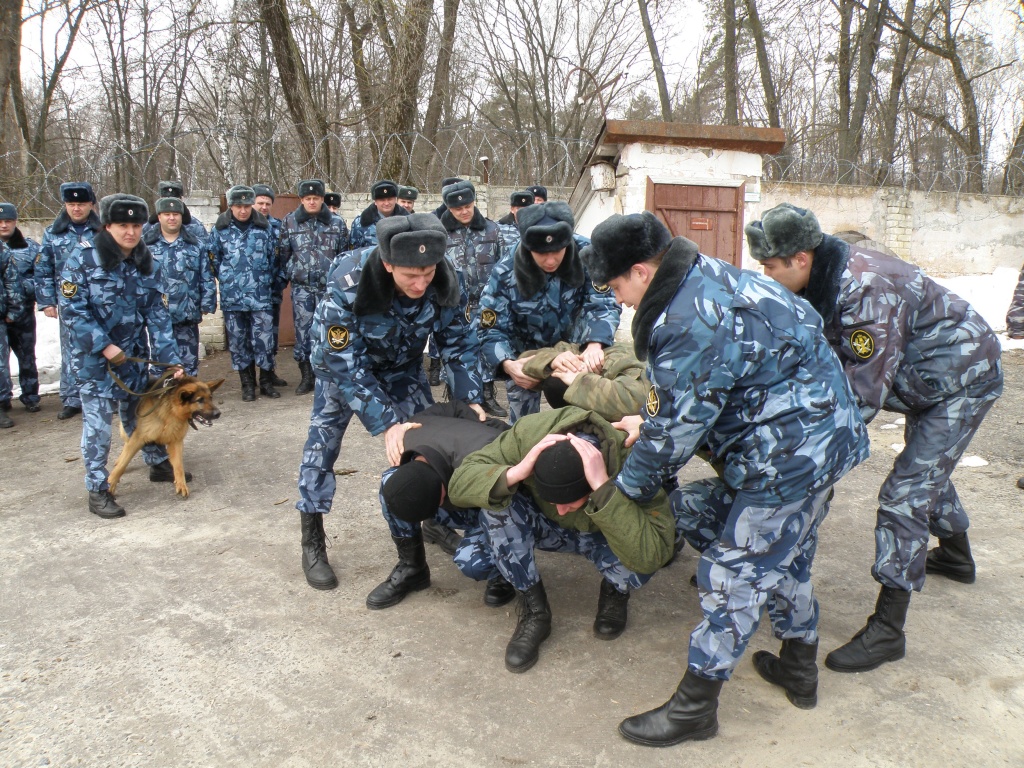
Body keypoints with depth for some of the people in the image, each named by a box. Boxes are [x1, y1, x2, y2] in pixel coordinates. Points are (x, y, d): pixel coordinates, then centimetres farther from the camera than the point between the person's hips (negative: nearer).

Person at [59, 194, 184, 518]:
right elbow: (71, 309, -13)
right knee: (97, 421, -2)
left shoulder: (149, 265, -1)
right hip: (95, 356, -4)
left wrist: (170, 359, -9)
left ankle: (159, 464, 34)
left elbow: (157, 316, -1)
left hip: (134, 354, 4)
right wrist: (104, 345, -18)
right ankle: (97, 491, 6)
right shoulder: (83, 260, -12)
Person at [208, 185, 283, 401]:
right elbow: (214, 260, 9)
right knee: (238, 341, 7)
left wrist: (269, 281, 7)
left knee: (264, 340, -1)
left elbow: (274, 258, 10)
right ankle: (247, 384, 19)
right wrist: (226, 280, 8)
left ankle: (266, 381, 13)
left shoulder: (264, 227, 4)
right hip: (232, 297, 1)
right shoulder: (219, 229, 2)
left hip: (261, 296, -1)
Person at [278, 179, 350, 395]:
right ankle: (306, 376, 12)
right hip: (301, 287, 1)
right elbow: (283, 253, 10)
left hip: (329, 286, 0)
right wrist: (292, 273, 11)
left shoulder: (337, 222, 3)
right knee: (302, 330, 2)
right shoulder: (290, 222, 4)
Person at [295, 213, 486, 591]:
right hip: (342, 358, -3)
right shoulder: (347, 286, -40)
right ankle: (312, 543, 6)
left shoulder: (445, 280, -30)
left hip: (403, 364, 3)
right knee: (323, 441, -7)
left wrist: (469, 399, -24)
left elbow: (460, 341, -15)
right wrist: (387, 424, -37)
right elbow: (346, 366, -34)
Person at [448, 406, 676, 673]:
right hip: (547, 527, 2)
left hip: (603, 537, -2)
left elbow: (652, 556, -45)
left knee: (637, 565, -35)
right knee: (495, 500, -29)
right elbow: (458, 484, -28)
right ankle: (534, 610, -8)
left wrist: (603, 486, -51)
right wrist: (515, 473, -45)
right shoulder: (530, 433, -32)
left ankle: (615, 593, 4)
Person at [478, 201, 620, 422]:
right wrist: (507, 365, -43)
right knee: (524, 422, 2)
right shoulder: (505, 273, -25)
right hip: (526, 352, -1)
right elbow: (493, 329, -23)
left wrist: (595, 344, -46)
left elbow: (603, 304, -27)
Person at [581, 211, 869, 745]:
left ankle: (694, 708, 15)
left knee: (732, 574, 0)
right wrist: (649, 425, 11)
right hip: (818, 436, 11)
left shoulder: (689, 326, -28)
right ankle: (799, 670, 44)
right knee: (786, 557, 24)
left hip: (789, 452, -11)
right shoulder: (707, 276, 5)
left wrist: (622, 490, -4)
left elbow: (673, 431, -19)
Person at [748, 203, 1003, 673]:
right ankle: (956, 556, 53)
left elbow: (865, 392, -35)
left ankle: (887, 630, -9)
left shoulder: (867, 288, -35)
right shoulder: (822, 281, -7)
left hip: (964, 379, -10)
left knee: (905, 493, -15)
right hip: (926, 381, 10)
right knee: (927, 466, 27)